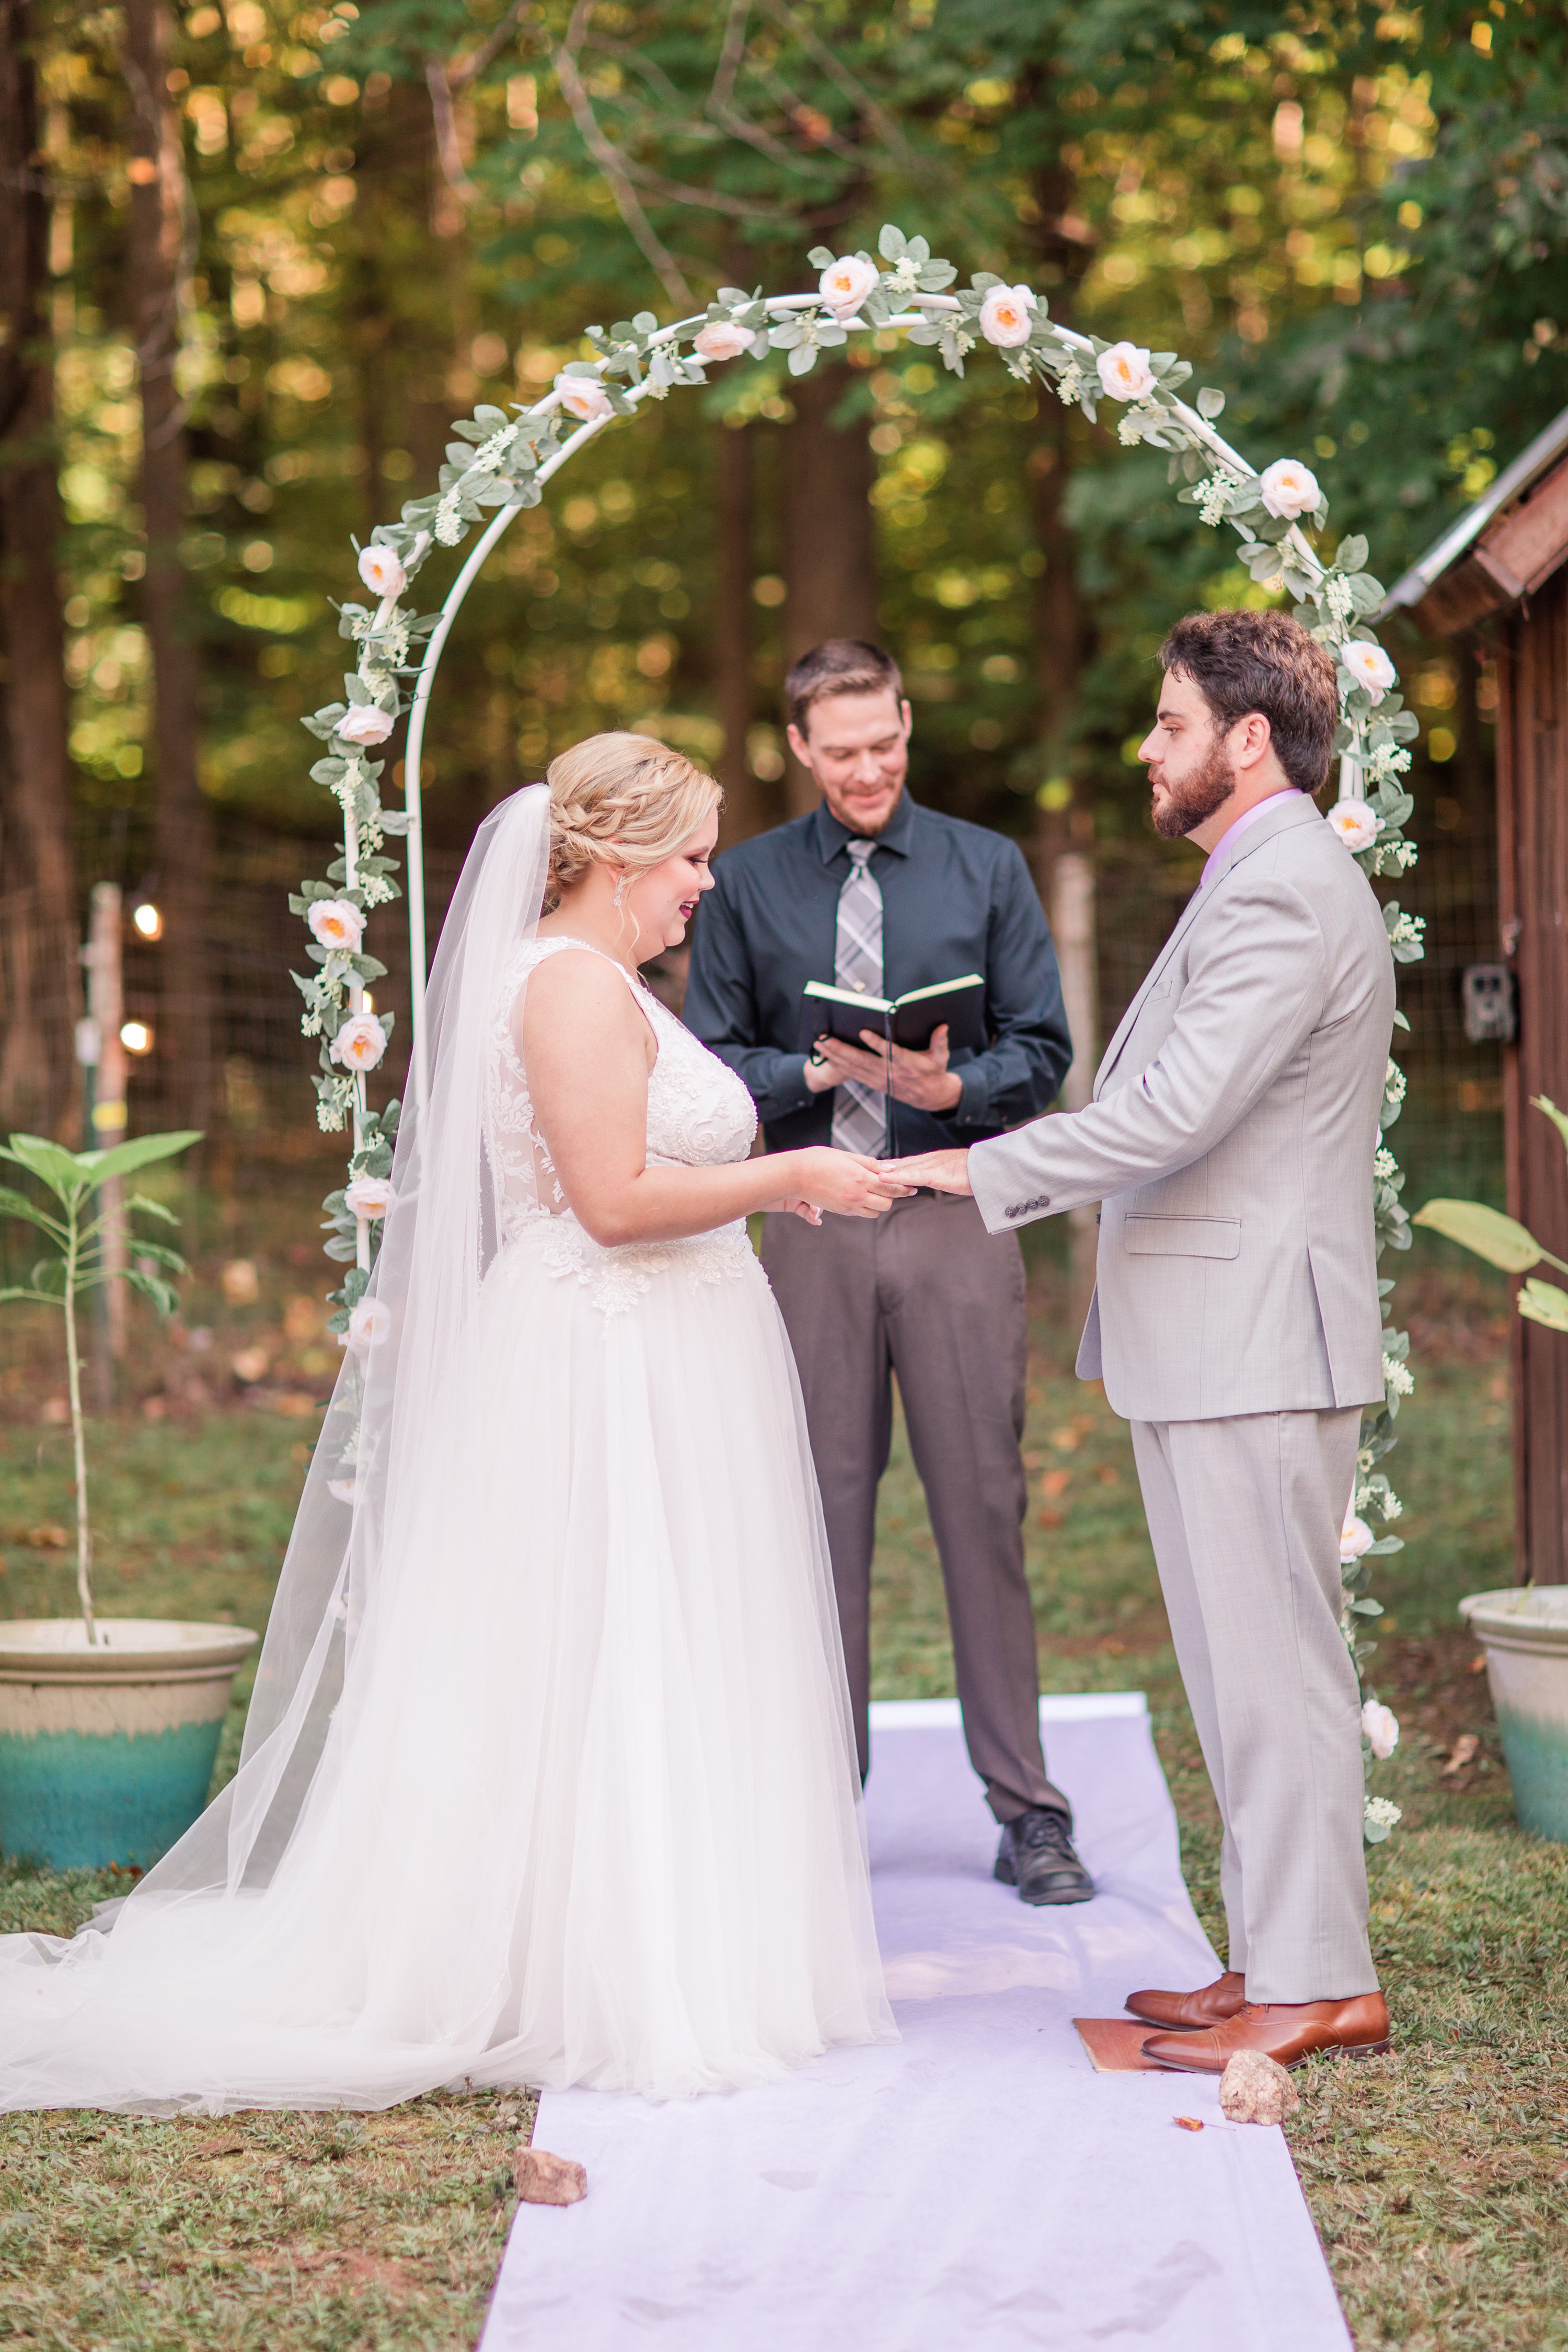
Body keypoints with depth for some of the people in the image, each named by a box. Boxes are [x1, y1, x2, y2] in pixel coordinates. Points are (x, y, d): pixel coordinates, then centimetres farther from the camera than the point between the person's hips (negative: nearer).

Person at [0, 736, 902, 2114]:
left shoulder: (596, 981, 17)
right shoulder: (576, 983, -16)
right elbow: (614, 1200, -22)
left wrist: (759, 1185, 13)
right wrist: (788, 1176, -14)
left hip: (652, 1380, 11)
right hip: (606, 1380, -11)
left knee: (652, 1679, 13)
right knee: (597, 1685, -5)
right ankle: (591, 1990, 2)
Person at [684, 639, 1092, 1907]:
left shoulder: (987, 869, 8)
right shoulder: (748, 883, 9)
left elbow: (1044, 1049, 4)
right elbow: (713, 1065, 6)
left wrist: (955, 1087, -15)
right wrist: (814, 1073, -12)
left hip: (958, 1220, -1)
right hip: (813, 1227, 1)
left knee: (985, 1507, -2)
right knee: (823, 1513, 3)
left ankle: (1027, 1811, 4)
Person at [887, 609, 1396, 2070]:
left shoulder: (1283, 895, -16)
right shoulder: (1264, 884, 19)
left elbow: (1170, 1113, -23)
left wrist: (981, 1168, -15)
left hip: (1252, 1342, -11)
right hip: (1214, 1343, 11)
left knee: (1271, 1663, -6)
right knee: (1243, 1666, 14)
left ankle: (1315, 1983, 0)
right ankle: (1280, 1958, 21)